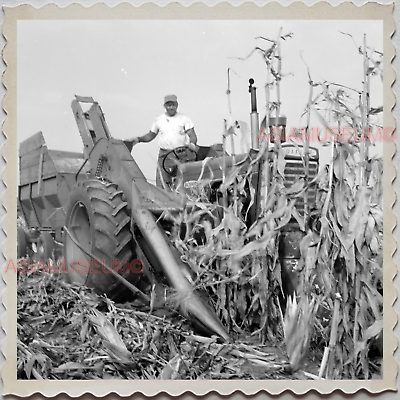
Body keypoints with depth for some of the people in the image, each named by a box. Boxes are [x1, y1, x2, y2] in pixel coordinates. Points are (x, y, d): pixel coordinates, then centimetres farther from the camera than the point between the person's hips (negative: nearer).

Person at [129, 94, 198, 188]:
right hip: (164, 154, 2)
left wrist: (192, 143, -26)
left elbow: (192, 135, -4)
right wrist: (138, 139, 3)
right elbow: (150, 135, 19)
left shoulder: (184, 119, 4)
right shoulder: (159, 120, 12)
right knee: (161, 182, -5)